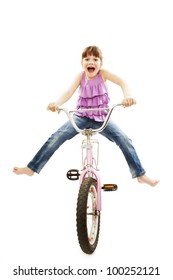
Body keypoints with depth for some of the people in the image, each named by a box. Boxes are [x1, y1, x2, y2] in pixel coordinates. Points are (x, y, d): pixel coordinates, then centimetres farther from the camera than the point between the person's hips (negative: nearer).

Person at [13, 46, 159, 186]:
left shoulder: (103, 73, -8)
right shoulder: (81, 76, -4)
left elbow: (121, 82, -23)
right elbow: (69, 92, -16)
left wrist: (127, 96, -45)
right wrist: (56, 103, -38)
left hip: (102, 118, -1)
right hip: (82, 117, 1)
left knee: (125, 140, -16)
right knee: (56, 137, -15)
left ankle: (140, 174, -3)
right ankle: (32, 168, -8)